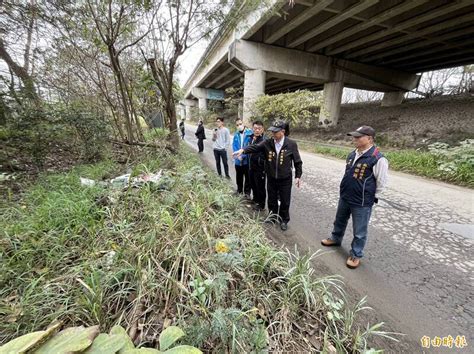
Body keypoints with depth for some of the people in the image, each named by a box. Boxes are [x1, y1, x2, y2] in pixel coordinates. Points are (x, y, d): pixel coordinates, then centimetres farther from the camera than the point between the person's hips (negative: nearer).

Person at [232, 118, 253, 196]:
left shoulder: (249, 133, -11)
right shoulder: (236, 134, 2)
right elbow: (234, 145, 1)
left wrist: (243, 155, -17)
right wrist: (238, 155, -12)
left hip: (247, 159, -3)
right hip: (238, 160, 4)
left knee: (248, 177, 9)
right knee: (239, 176, 19)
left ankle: (247, 192, 26)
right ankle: (239, 190, 37)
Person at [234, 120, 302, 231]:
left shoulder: (291, 144, -10)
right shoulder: (267, 143, -6)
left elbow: (297, 161, -4)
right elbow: (255, 147, -19)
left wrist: (298, 176, -4)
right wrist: (243, 150, -37)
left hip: (285, 179, -2)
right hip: (271, 178, 2)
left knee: (285, 201, 11)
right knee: (272, 200, 17)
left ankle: (284, 220, 34)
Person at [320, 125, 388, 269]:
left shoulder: (378, 159, -19)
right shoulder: (352, 155, 4)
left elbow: (382, 183, -11)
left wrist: (369, 196, -2)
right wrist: (346, 191, 17)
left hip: (362, 203, -7)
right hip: (344, 197, 7)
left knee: (359, 232, 10)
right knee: (339, 221, 26)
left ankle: (355, 255, 29)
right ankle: (335, 239, 49)